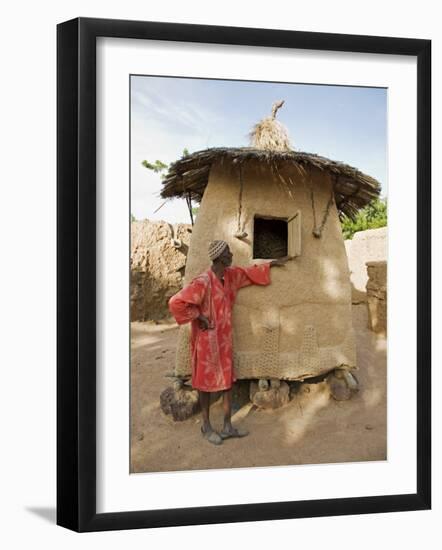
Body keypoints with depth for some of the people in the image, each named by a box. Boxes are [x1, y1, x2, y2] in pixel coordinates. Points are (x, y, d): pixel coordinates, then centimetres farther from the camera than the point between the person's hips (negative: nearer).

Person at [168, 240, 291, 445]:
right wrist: (199, 317, -19)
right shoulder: (203, 282, -24)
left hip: (224, 338, 8)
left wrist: (273, 263, 28)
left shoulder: (231, 275, 3)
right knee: (206, 382, 4)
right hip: (207, 340, -8)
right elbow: (176, 303, -27)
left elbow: (249, 272, 23)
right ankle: (206, 427, 17)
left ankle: (227, 426, 16)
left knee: (228, 380, 9)